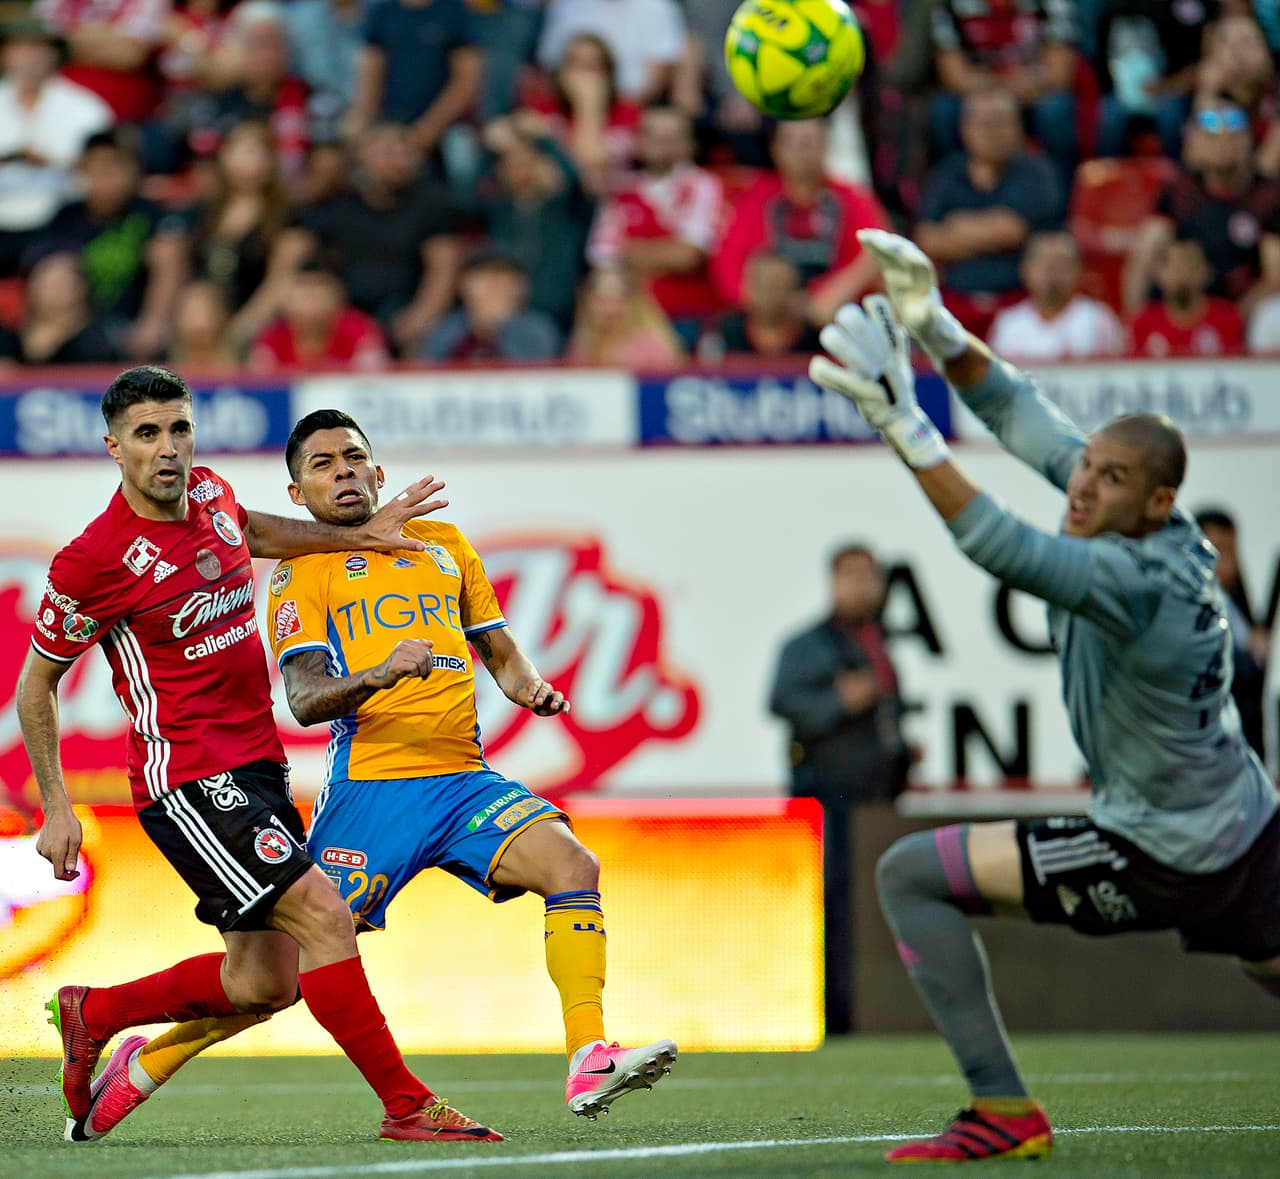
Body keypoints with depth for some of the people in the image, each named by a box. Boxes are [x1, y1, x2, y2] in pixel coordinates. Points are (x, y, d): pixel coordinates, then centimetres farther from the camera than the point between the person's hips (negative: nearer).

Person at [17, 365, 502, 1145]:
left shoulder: (210, 494, 5)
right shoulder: (95, 560, -14)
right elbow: (36, 683, -2)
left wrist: (357, 535, 26)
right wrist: (56, 810, -4)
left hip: (258, 767, 8)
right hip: (188, 779, -8)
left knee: (266, 983, 9)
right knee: (324, 915, -20)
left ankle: (93, 1015, 28)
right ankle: (406, 1106, -14)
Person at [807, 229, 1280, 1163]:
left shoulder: (1135, 579, -27)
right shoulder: (1173, 537, -2)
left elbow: (1004, 548, -42)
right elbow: (1030, 423, 3)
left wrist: (906, 427, -47)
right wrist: (939, 332, -5)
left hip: (1162, 859, -9)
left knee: (911, 874, -7)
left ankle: (1005, 1111, -5)